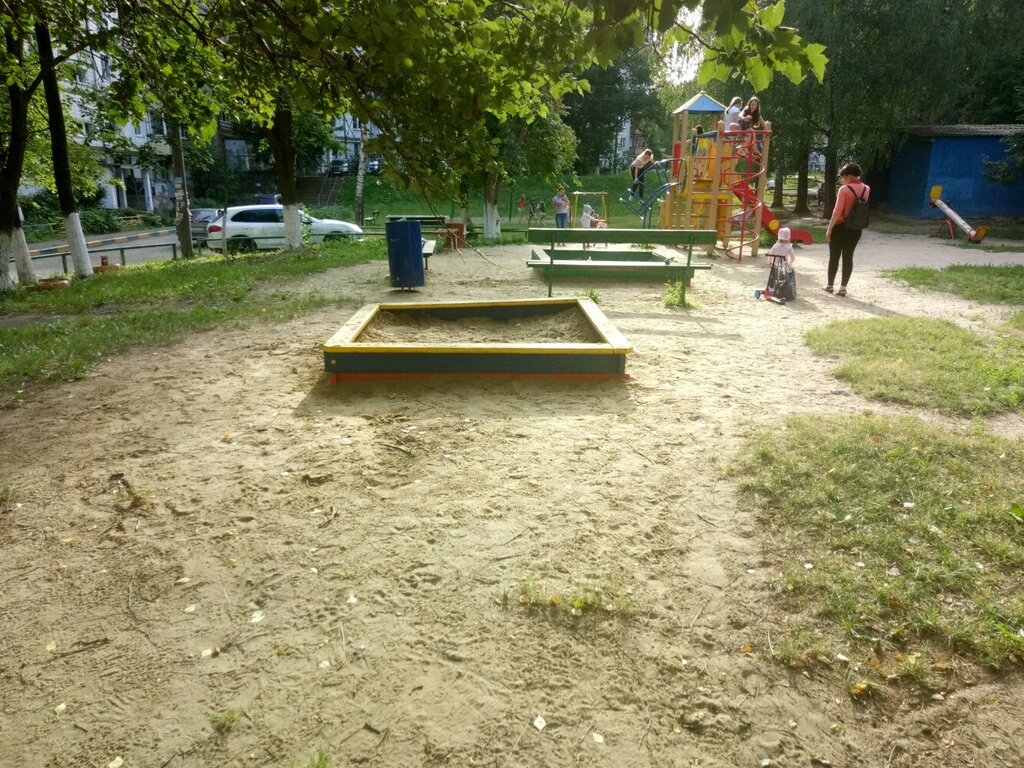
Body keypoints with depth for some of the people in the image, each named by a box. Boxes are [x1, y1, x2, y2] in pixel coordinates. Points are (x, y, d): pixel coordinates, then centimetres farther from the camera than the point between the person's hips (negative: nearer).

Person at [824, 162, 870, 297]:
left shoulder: (844, 189, -15)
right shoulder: (866, 189, 3)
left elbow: (837, 211, -19)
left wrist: (829, 229, -14)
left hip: (841, 227, -5)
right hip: (856, 229, 5)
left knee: (834, 257, 7)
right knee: (848, 257, 8)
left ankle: (830, 285, 15)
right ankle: (843, 287, 6)